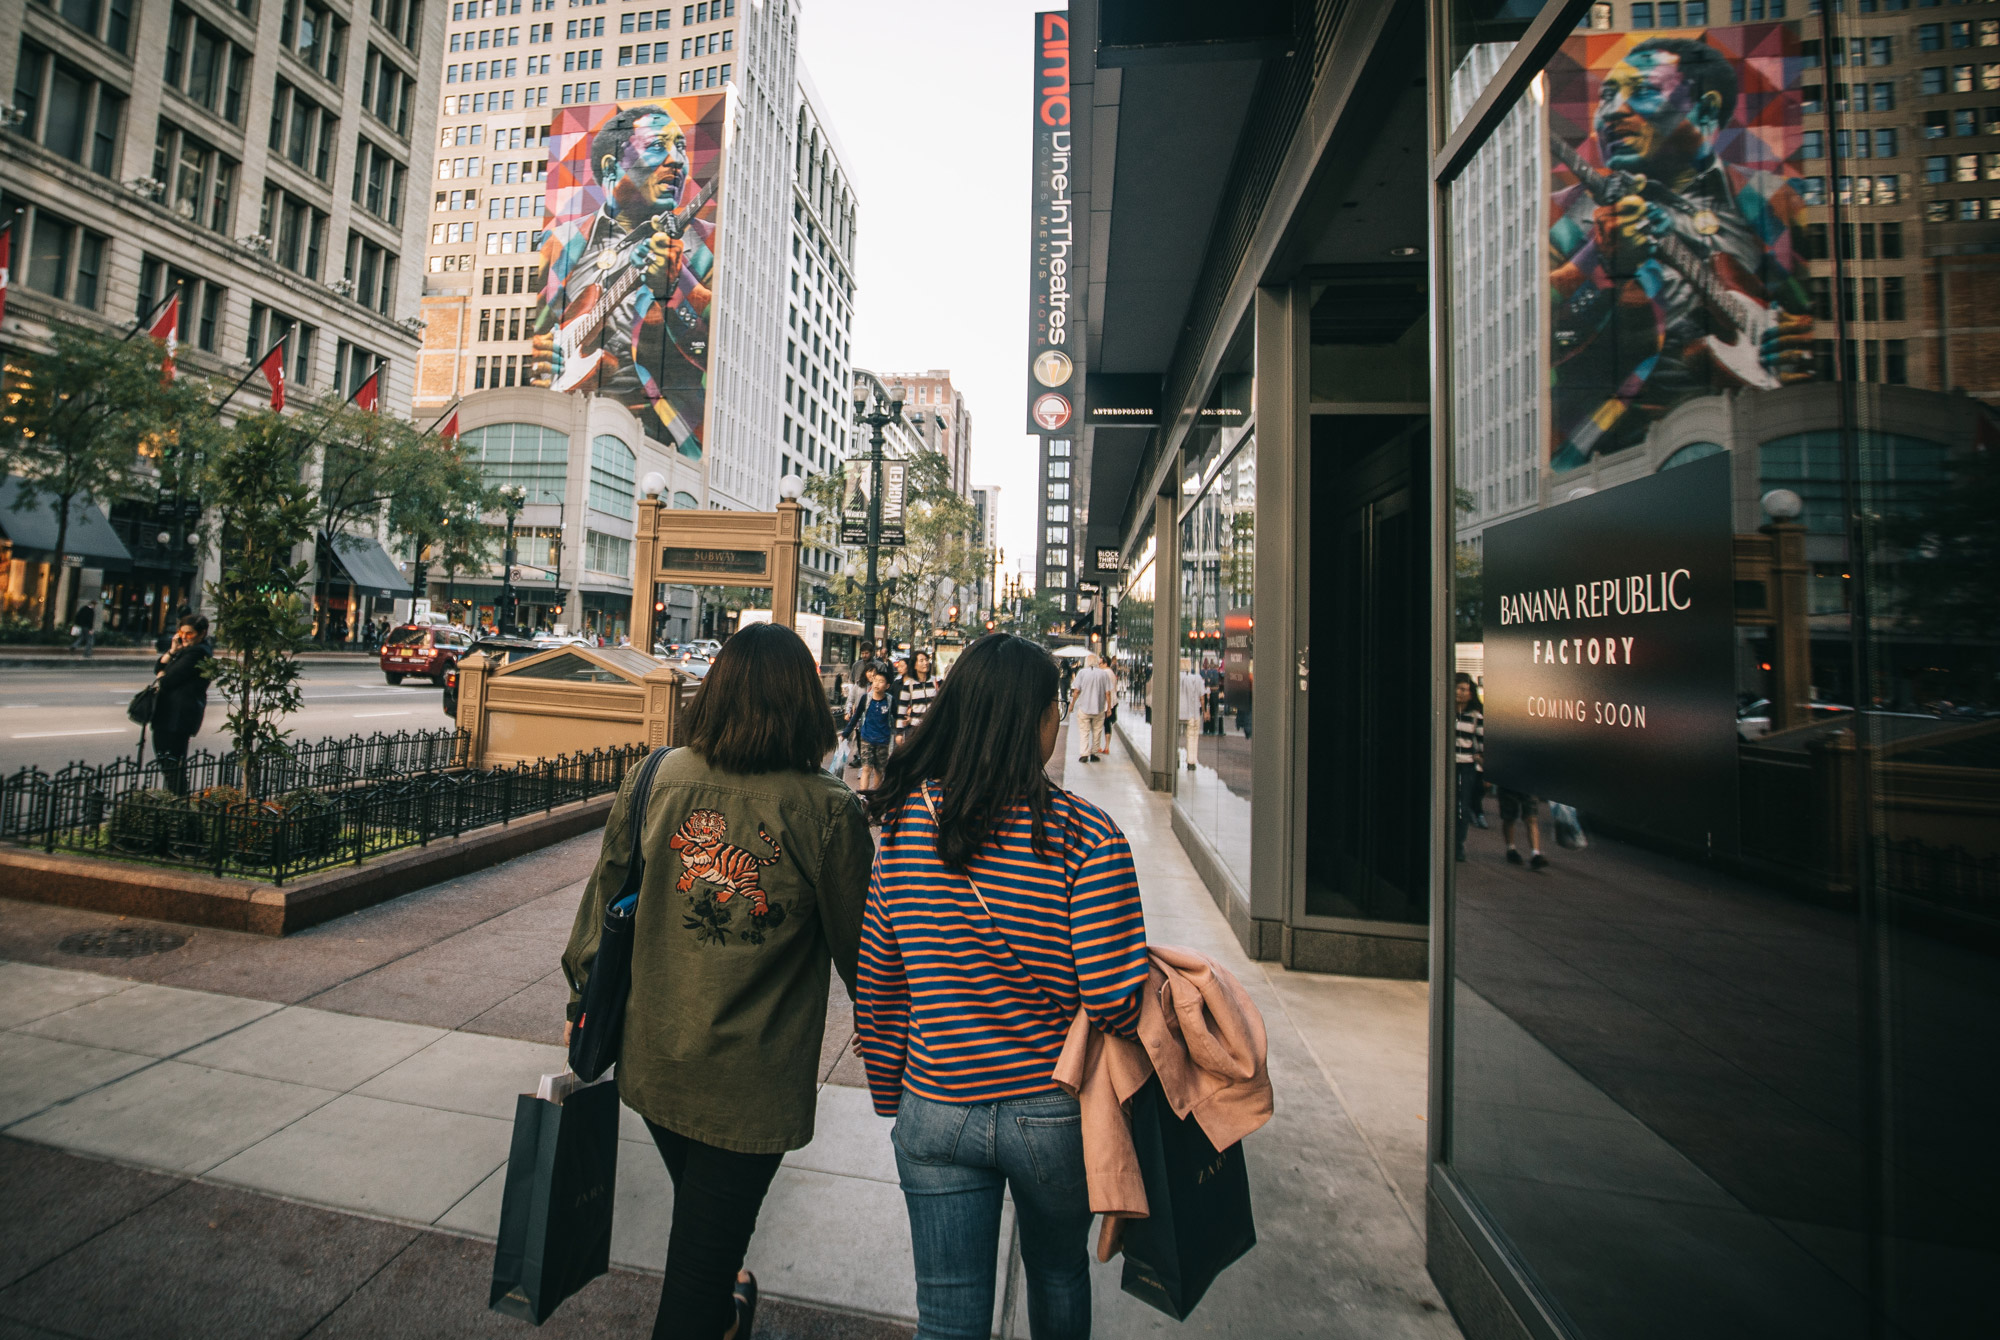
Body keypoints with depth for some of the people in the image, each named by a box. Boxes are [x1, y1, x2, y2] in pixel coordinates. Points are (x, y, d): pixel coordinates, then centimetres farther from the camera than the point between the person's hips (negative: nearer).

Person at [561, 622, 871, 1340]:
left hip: (652, 1059, 6)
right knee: (705, 1246, 17)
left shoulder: (654, 780, -11)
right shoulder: (829, 811, -23)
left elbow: (602, 899, 2)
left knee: (700, 1207, 33)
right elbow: (857, 950, -13)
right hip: (753, 1082, -6)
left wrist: (584, 998, 20)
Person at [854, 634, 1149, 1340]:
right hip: (1054, 1114, -1)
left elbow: (875, 987, -3)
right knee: (1059, 1273, 30)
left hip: (934, 1113, 1)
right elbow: (1115, 1001, -23)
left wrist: (891, 1098, 11)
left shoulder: (905, 821, -11)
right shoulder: (1083, 833, -22)